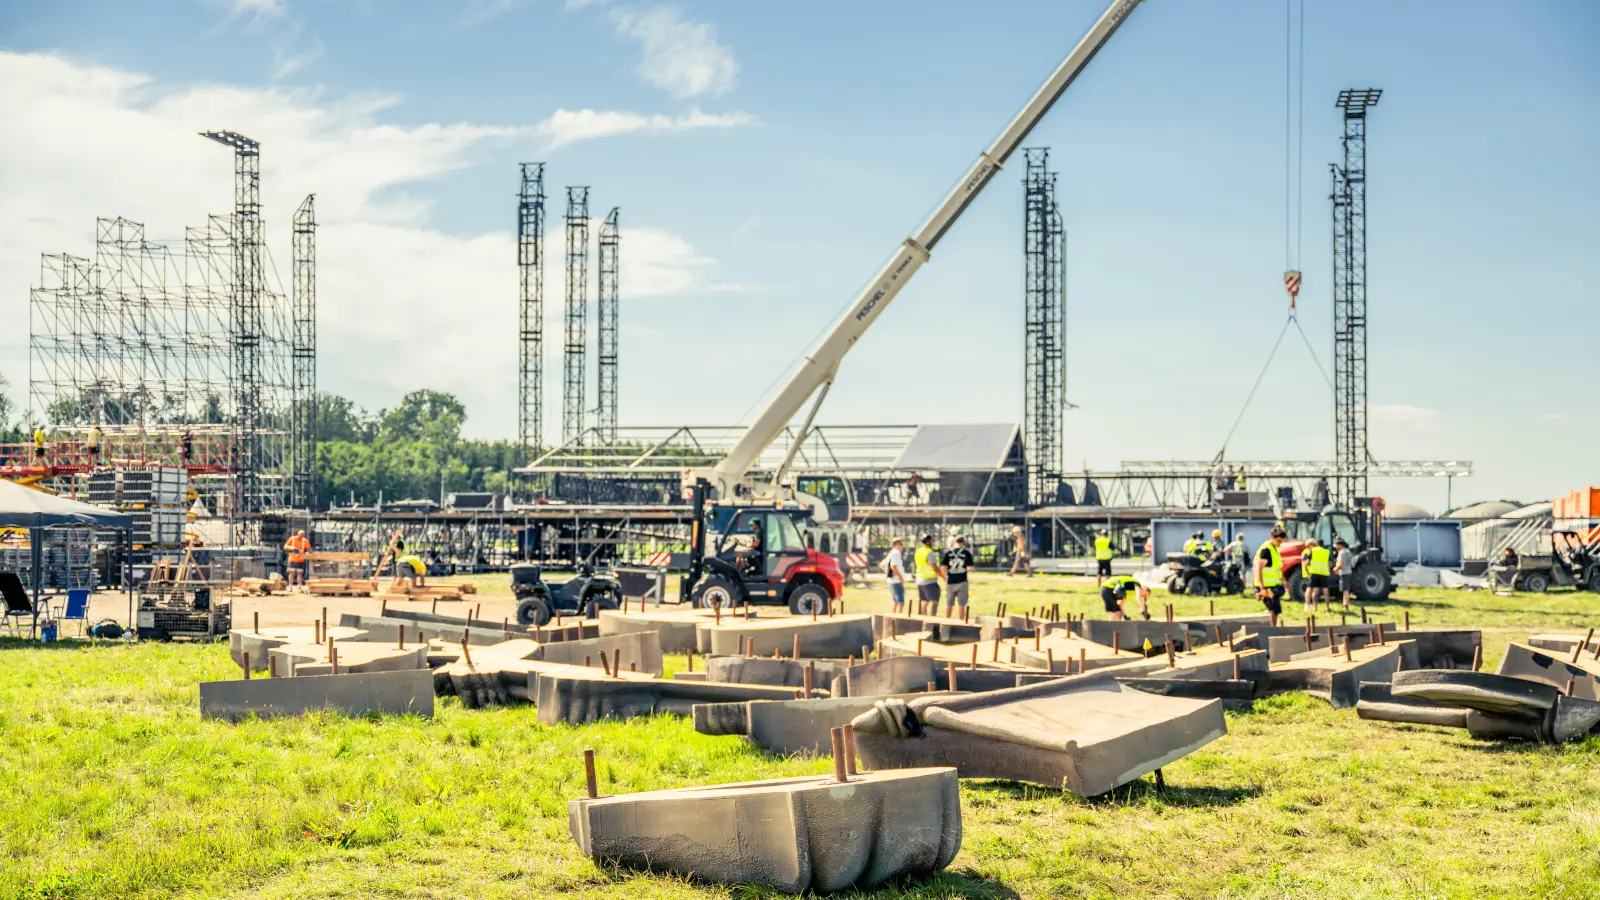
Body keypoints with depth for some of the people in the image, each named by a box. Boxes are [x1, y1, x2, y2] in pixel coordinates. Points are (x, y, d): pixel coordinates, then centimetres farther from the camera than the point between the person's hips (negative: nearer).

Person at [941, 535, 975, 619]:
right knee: (961, 604, 8)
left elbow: (943, 567, -6)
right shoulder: (967, 552, -3)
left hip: (950, 581, 2)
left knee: (949, 604, 11)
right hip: (962, 581, -2)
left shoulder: (947, 552, 0)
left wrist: (945, 577, 7)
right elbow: (970, 568, -4)